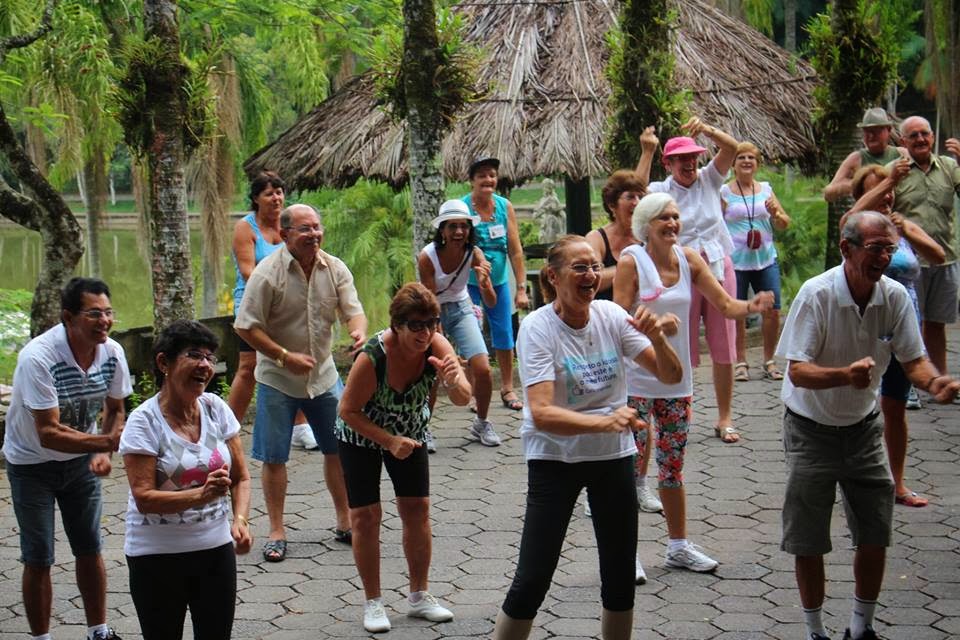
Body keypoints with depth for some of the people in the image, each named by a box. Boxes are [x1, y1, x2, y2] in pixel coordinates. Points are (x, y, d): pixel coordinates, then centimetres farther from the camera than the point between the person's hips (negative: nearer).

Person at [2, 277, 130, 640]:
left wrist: (103, 453, -14)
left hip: (81, 460, 5)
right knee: (38, 559, 1)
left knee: (90, 551, 11)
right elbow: (49, 434, -36)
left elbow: (114, 410, 3)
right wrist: (107, 442, -46)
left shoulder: (112, 353, -15)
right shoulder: (38, 358, -32)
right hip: (33, 464, -5)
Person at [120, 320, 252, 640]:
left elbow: (241, 478, 5)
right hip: (157, 554, -4)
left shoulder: (217, 409, -1)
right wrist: (202, 495, -32)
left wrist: (240, 520, -13)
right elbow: (144, 498, -19)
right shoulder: (144, 421, -14)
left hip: (216, 546, 4)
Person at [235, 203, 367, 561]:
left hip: (324, 375, 4)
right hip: (277, 380, -4)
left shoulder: (335, 269, -3)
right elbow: (246, 327, -14)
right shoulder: (267, 273, -15)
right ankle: (276, 532, 15)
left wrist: (359, 330, -29)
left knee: (339, 449, 9)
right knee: (274, 458, 2)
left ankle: (345, 523, 25)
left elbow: (353, 309, -6)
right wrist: (285, 357, -19)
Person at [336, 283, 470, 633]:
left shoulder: (436, 345, -27)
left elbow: (463, 399, -30)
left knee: (417, 509, 3)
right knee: (365, 515, -4)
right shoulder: (373, 356, -36)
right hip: (360, 434, -3)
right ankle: (373, 602, 10)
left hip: (410, 433, 4)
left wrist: (451, 381, -52)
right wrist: (390, 441, -32)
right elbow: (348, 411, -25)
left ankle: (418, 596, 17)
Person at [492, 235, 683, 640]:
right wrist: (604, 421, -42)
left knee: (620, 576, 13)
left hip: (614, 457, 4)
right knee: (531, 581, -6)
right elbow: (541, 413, -28)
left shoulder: (610, 316, -5)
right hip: (555, 459, -4)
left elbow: (671, 376, -3)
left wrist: (656, 338, -23)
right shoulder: (537, 328, -17)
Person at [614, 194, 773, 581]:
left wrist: (751, 306, -19)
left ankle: (678, 546, 27)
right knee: (631, 465, -1)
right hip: (636, 379, -5)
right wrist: (654, 324, -32)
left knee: (673, 466, 15)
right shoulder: (631, 262, -10)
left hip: (677, 379, 5)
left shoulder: (689, 259, 3)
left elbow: (725, 305, 2)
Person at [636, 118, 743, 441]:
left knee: (723, 348, 7)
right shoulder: (661, 191, -1)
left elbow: (732, 148, -8)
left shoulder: (708, 179, 5)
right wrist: (647, 152, -22)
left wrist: (706, 129, -24)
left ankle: (725, 417, 17)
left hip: (718, 268, 2)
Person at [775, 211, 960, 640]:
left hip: (862, 427, 4)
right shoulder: (816, 294, -21)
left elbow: (913, 360, -4)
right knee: (808, 541, 3)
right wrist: (846, 374, -43)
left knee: (876, 536, 6)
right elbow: (797, 372, -24)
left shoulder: (895, 297, -8)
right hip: (811, 429, -4)